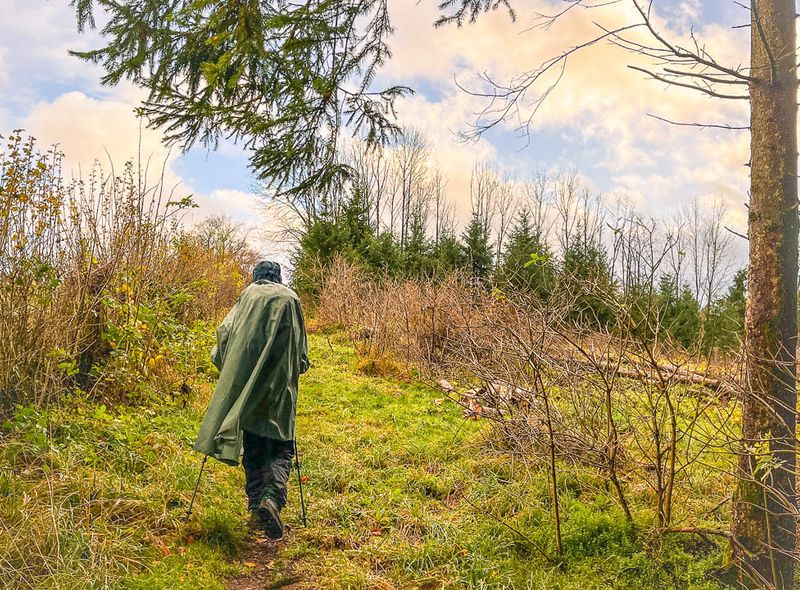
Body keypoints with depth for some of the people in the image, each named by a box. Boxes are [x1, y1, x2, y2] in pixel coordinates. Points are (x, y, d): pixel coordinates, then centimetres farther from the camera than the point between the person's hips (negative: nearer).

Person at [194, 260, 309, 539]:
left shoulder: (248, 295, 11)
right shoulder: (290, 298, 10)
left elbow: (224, 331, -1)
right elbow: (302, 351, 9)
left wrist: (225, 366, 12)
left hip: (245, 380, 1)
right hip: (280, 384, -1)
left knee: (253, 450, 12)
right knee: (281, 448, 3)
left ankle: (255, 505, 7)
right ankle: (272, 498, -20)